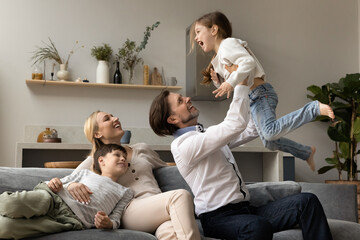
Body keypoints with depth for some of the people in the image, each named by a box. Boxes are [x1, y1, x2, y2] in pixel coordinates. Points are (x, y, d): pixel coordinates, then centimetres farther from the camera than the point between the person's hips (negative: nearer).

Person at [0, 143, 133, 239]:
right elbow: (62, 182, 22)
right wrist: (51, 184, -3)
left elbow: (116, 219, 13)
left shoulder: (125, 193, 25)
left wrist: (109, 224, -12)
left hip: (71, 219, -2)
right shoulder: (86, 173, 28)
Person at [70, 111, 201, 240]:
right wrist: (72, 185, -18)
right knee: (180, 195, -33)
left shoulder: (142, 149, 27)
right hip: (131, 210, -3)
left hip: (160, 208, 4)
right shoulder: (94, 161, 14)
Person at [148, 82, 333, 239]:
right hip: (217, 217, -8)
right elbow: (236, 124, -18)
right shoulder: (182, 145, -10)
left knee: (307, 201, -12)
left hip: (245, 210, 9)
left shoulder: (209, 134, 21)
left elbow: (251, 130, 26)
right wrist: (241, 83, -12)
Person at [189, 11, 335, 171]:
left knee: (270, 131, -30)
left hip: (260, 93, -10)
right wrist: (218, 81, 4)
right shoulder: (219, 58, 23)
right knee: (269, 142, 14)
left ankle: (315, 108, -23)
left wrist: (230, 82, -25)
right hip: (254, 99, 10)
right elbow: (227, 84, 23)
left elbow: (249, 62, -22)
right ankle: (307, 153, 30)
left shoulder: (227, 44, -7)